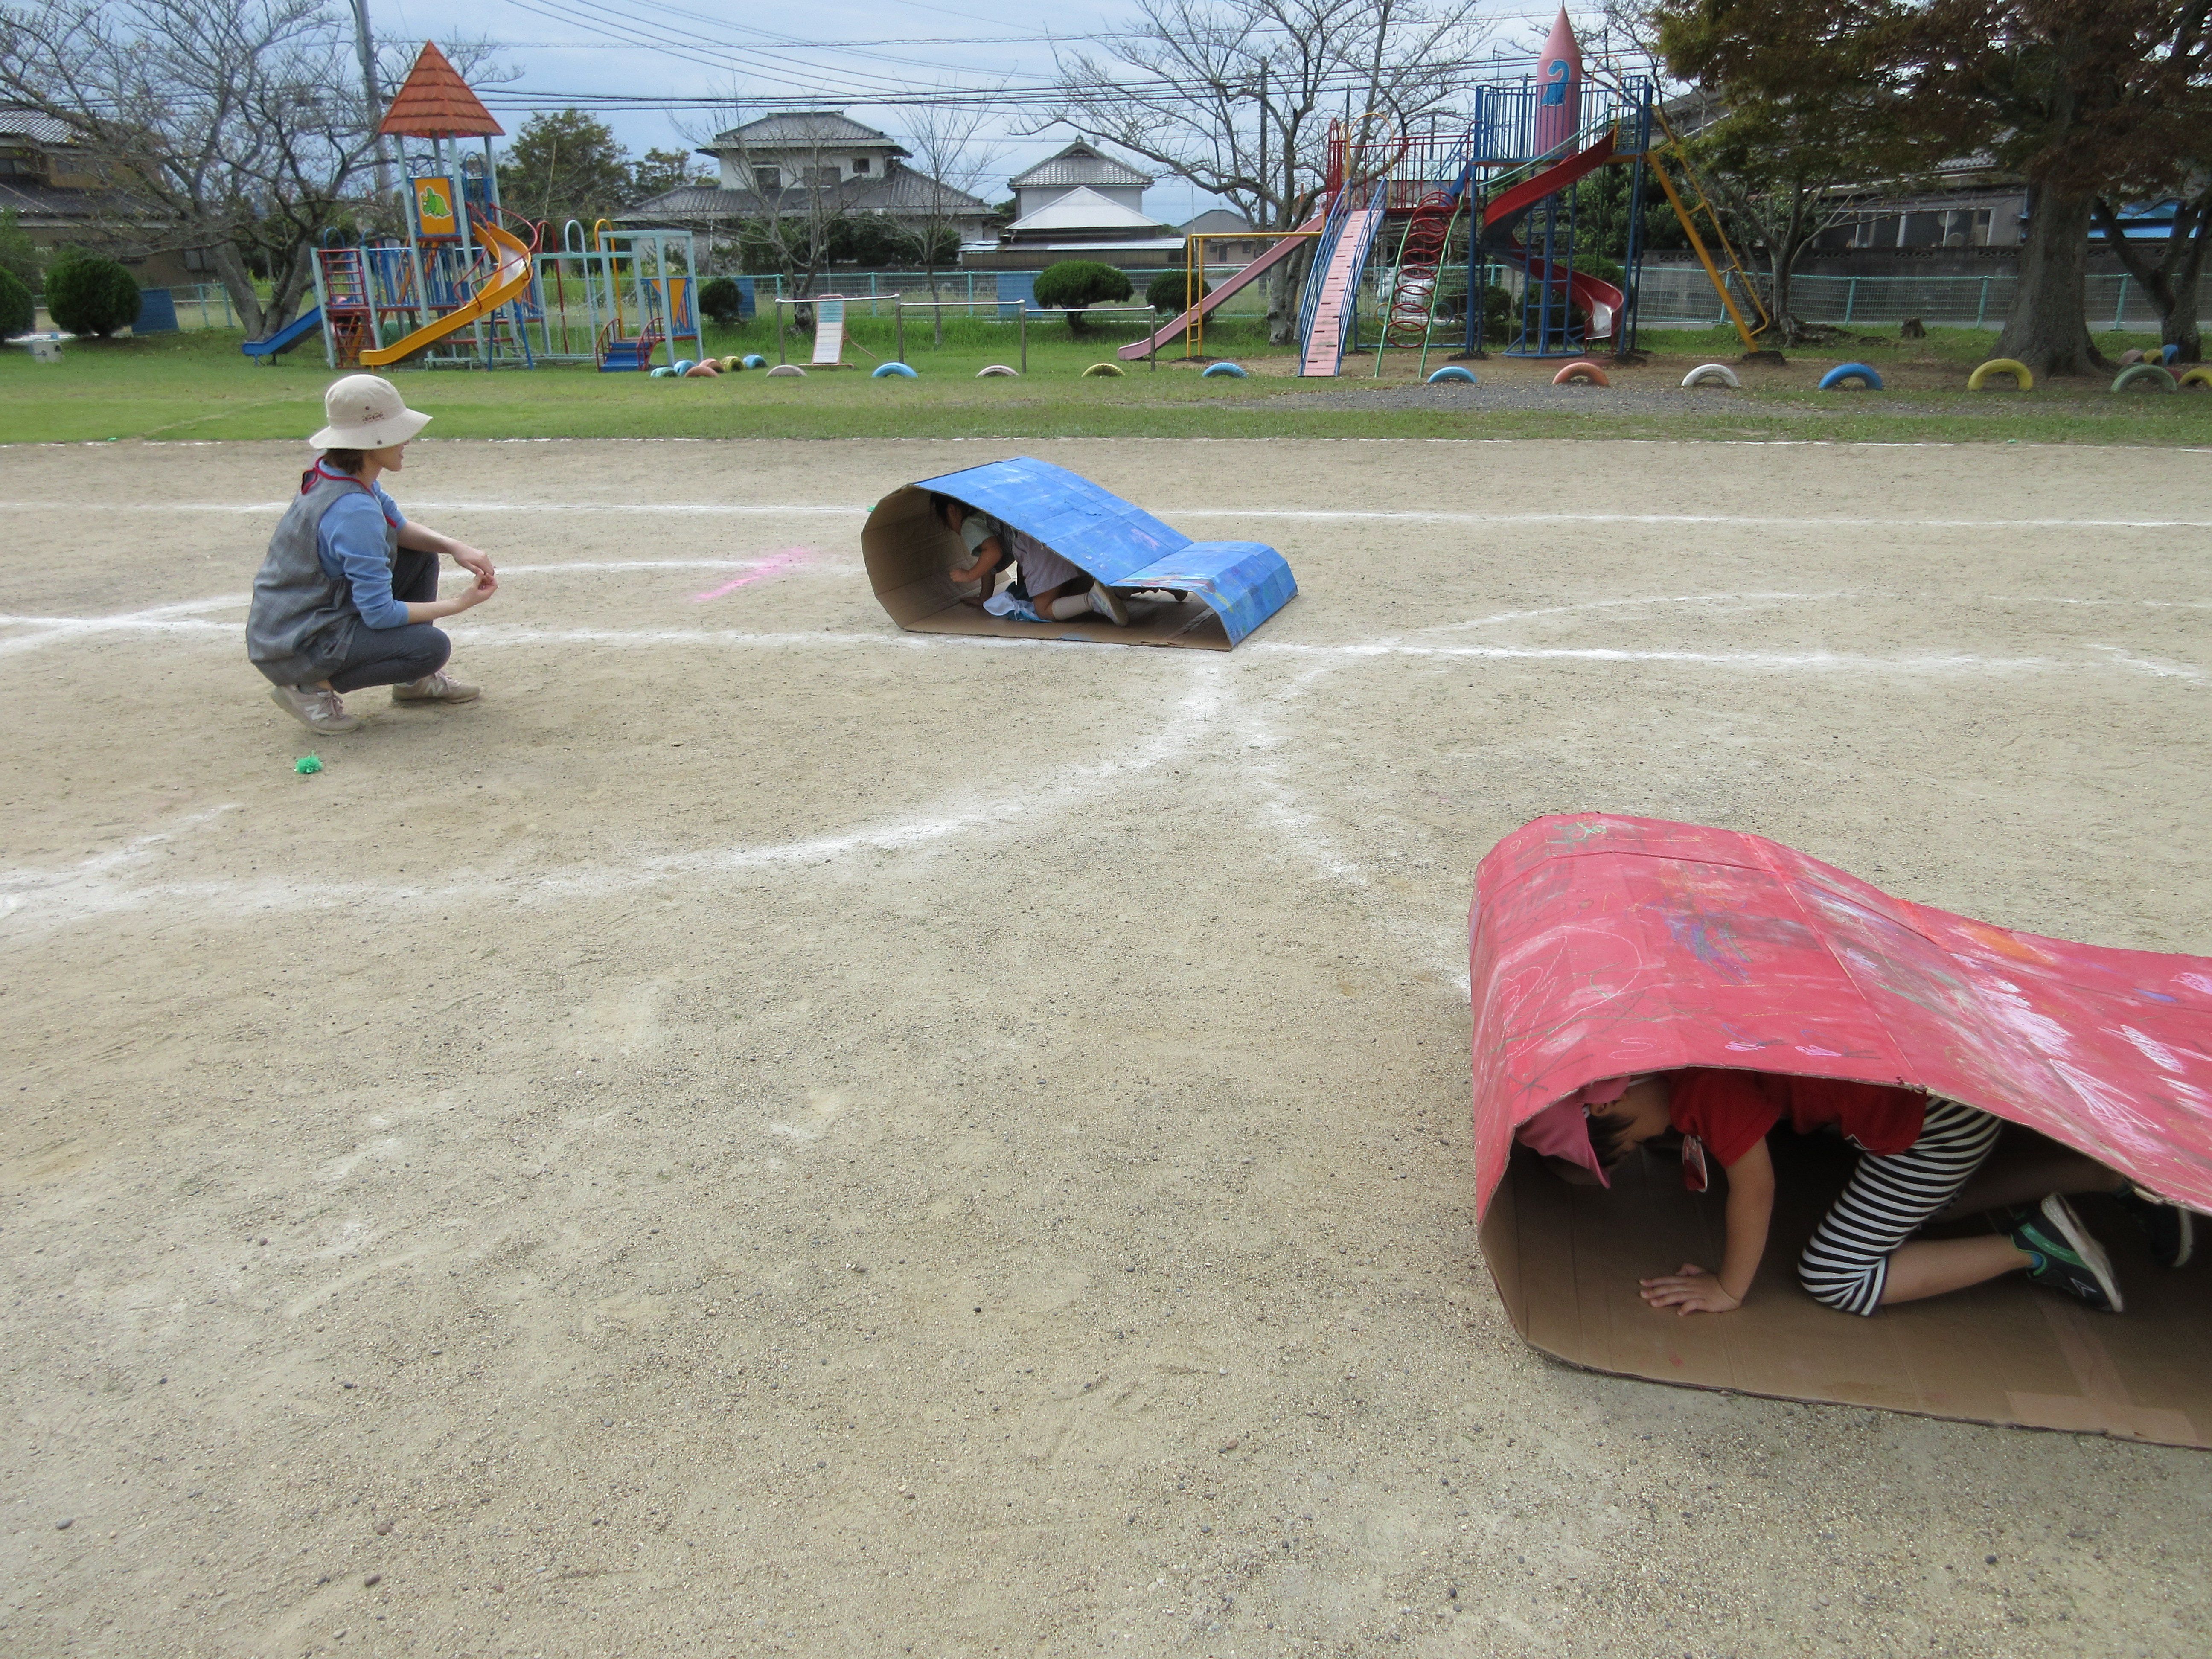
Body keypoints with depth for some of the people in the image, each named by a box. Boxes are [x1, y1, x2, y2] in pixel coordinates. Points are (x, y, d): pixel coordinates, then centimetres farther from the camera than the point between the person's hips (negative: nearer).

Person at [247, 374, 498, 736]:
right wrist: (460, 603, -15)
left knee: (421, 555, 11)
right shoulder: (354, 511, -27)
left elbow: (398, 527, 16)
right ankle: (313, 687, -7)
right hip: (295, 648, -10)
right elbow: (380, 614, -24)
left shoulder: (331, 473, 0)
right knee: (432, 646, -22)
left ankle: (415, 680, 19)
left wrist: (455, 547, -3)